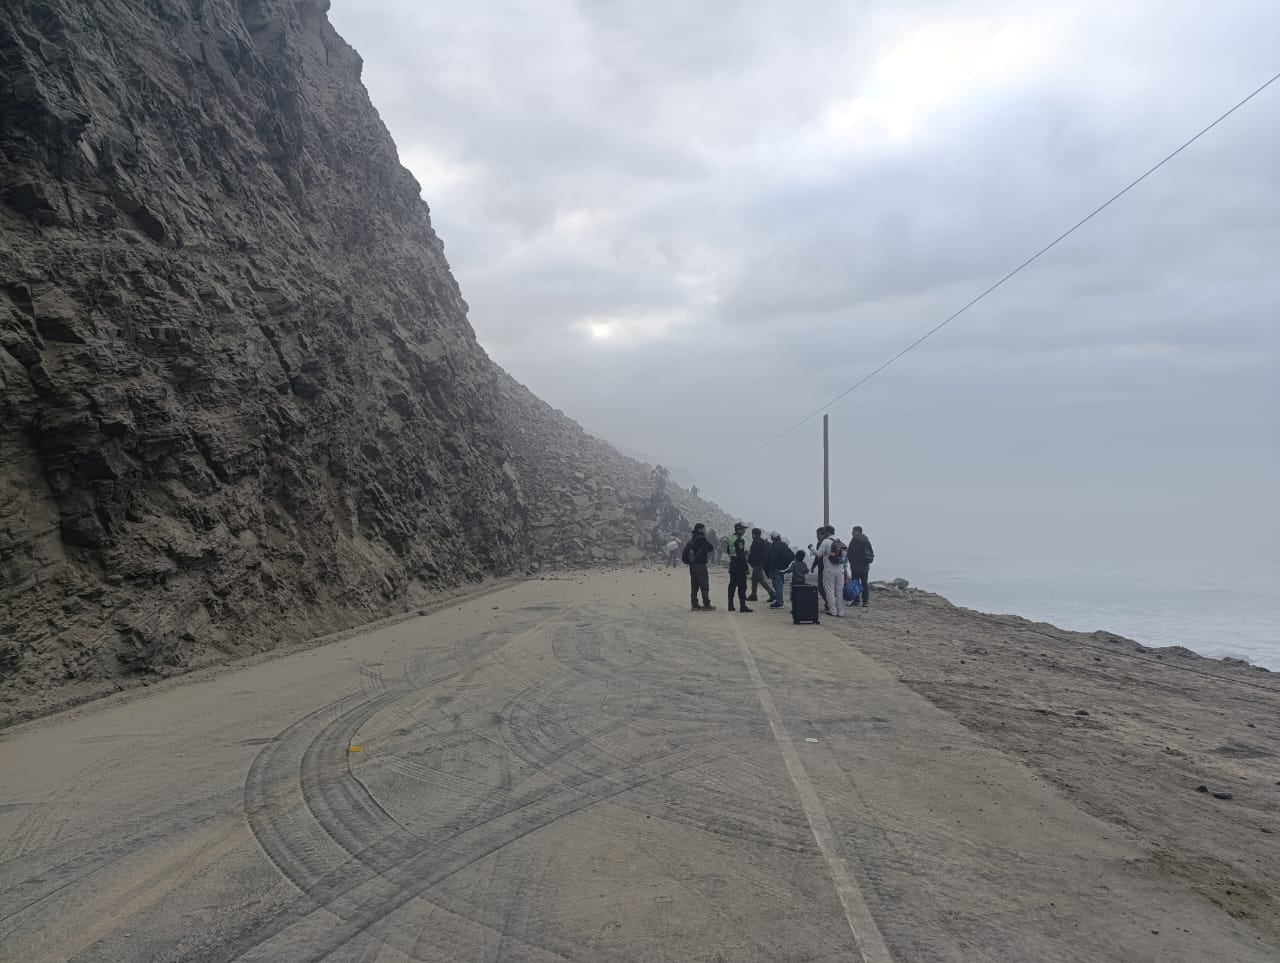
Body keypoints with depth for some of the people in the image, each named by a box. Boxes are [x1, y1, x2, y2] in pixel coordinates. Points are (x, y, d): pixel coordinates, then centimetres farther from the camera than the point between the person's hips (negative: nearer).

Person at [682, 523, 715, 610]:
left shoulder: (692, 539, 14)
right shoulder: (702, 538, -11)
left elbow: (686, 550, 17)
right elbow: (711, 548, -10)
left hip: (692, 565, 8)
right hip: (700, 564, -8)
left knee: (694, 585, 9)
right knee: (704, 585, -3)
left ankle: (694, 604, 10)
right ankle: (706, 605, -2)